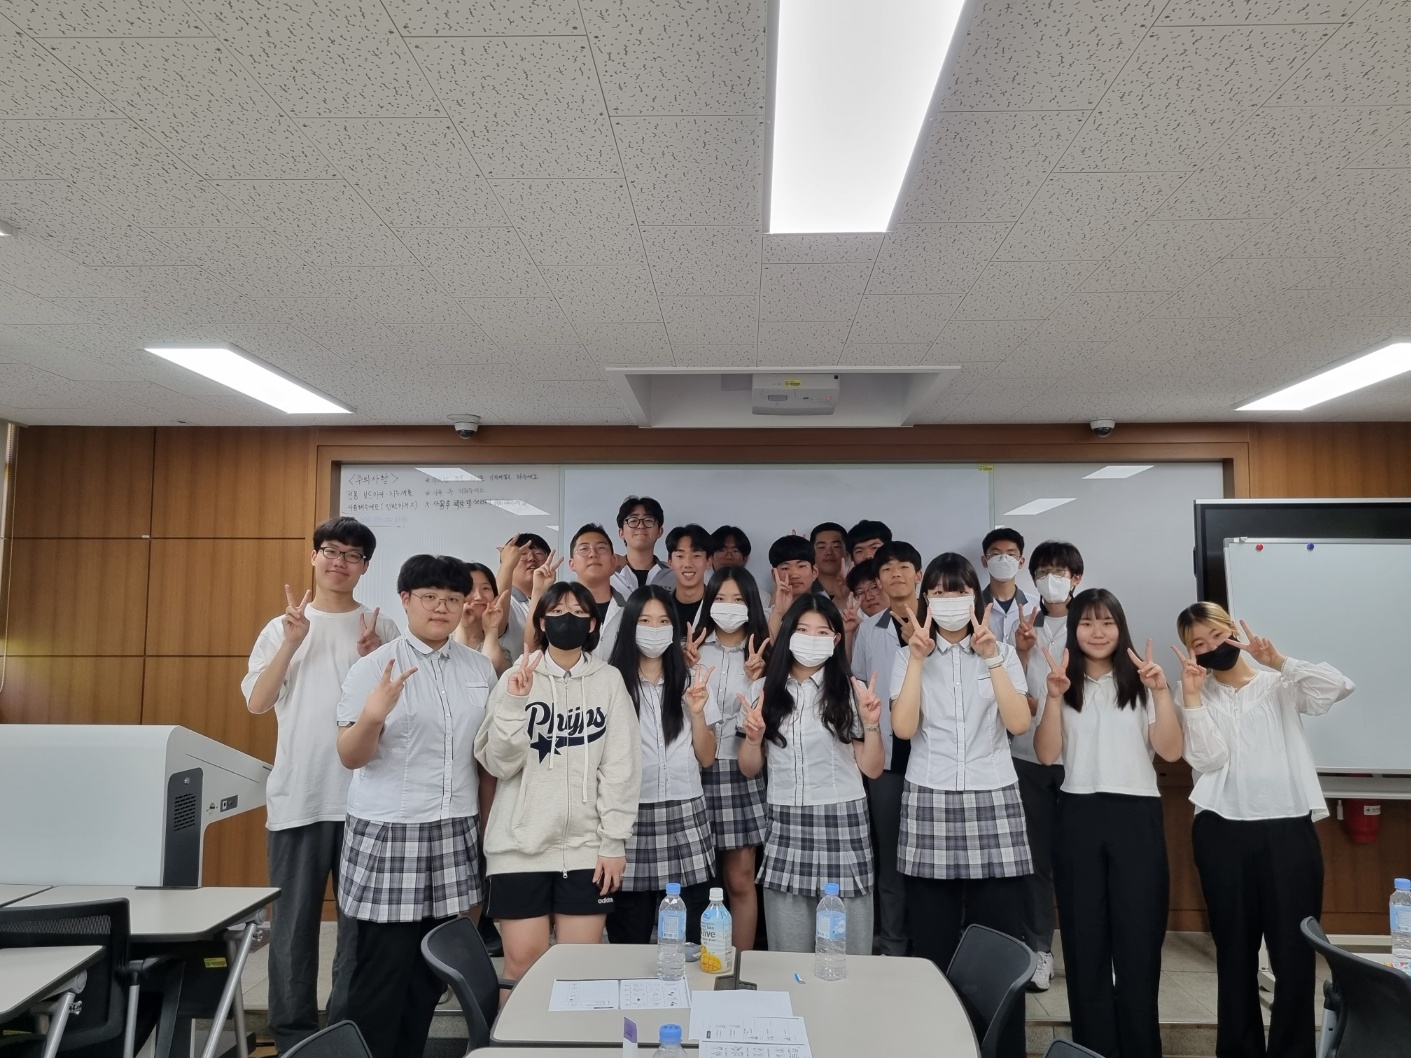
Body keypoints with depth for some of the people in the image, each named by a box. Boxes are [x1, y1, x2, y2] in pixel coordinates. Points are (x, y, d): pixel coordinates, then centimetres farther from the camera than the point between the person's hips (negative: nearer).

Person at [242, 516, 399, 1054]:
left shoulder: (383, 630, 4)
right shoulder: (281, 627, 7)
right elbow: (256, 703, -2)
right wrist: (293, 641, -12)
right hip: (298, 795, 1)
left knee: (363, 918, 8)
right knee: (294, 919, 7)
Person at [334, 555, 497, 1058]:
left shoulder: (480, 668, 6)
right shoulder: (373, 667, -6)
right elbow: (350, 757, -8)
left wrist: (488, 823, 12)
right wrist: (372, 715, -27)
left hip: (454, 834, 4)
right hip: (389, 833, -4)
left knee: (431, 971, 11)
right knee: (383, 973, 2)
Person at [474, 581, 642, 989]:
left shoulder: (609, 681, 2)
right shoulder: (516, 678, 2)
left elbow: (622, 767, -1)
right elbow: (498, 764, -4)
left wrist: (614, 843, -5)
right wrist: (513, 704, -17)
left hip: (587, 846, 0)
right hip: (522, 844, 0)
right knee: (522, 961, 4)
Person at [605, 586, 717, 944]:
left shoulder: (691, 682, 8)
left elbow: (706, 758, 7)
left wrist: (697, 713, -8)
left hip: (686, 818, 2)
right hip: (633, 818, -2)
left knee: (689, 942, 5)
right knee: (630, 941, 6)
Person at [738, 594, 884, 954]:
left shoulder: (851, 691, 0)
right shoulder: (764, 691, 6)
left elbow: (871, 769, 2)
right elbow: (749, 769, 10)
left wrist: (871, 724, -13)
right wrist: (753, 737, -8)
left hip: (843, 824, -2)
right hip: (785, 826, 2)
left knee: (846, 950, 4)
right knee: (787, 951, 8)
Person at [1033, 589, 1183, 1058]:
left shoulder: (1140, 683, 5)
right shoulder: (1063, 684, 7)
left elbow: (1170, 751, -4)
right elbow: (1046, 755, -4)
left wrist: (1161, 691, -15)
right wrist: (1054, 697, -16)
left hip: (1137, 816, -1)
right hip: (1078, 817, 1)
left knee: (1138, 938, 1)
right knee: (1084, 939, 6)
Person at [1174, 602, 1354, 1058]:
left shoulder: (1280, 686, 7)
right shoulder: (1198, 696, 8)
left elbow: (1338, 686, -11)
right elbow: (1208, 759, -7)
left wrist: (1279, 662, -18)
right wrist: (1191, 694, -11)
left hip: (1289, 829, -1)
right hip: (1223, 833, 1)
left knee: (1295, 952, -1)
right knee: (1234, 952, 10)